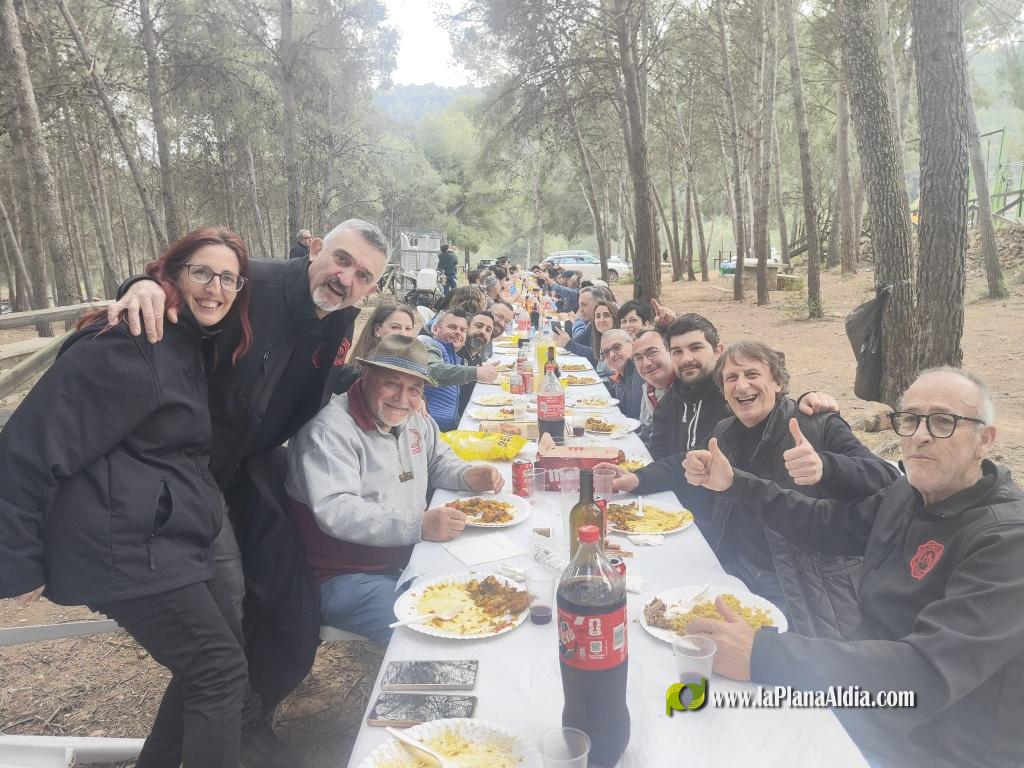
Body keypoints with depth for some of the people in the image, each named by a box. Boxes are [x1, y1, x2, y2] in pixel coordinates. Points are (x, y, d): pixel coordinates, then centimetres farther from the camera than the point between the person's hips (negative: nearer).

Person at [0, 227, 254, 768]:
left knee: (208, 660, 17)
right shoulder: (129, 346, -19)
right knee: (220, 668, -5)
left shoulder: (194, 346, 11)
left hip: (168, 538, 10)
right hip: (126, 545, -10)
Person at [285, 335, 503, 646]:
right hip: (347, 577, -8)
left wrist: (468, 475, 3)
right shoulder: (331, 428, -19)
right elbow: (334, 512, -29)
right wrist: (419, 525, -35)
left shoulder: (415, 420, 9)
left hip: (411, 559, 9)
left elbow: (439, 460, 26)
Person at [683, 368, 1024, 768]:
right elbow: (825, 523, 12)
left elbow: (930, 672, -35)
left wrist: (762, 656, -43)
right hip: (867, 710, 7)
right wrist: (734, 484, -1)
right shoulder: (911, 494, 0)